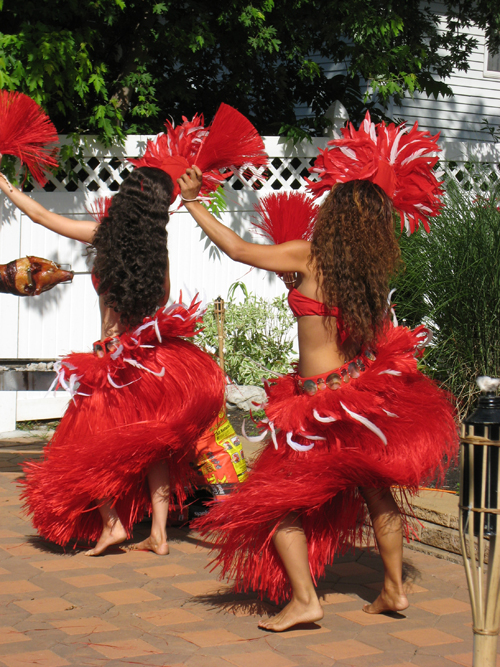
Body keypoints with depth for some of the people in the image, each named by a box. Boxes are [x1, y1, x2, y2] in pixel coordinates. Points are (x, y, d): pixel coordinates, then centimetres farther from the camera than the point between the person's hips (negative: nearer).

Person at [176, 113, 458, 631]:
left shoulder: (307, 255, -13)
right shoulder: (374, 270, 1)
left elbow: (236, 249, -5)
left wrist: (193, 203, 5)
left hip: (320, 399, -6)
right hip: (365, 390, 6)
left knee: (279, 498, 3)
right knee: (376, 490, 20)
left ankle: (303, 598, -2)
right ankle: (394, 589, 28)